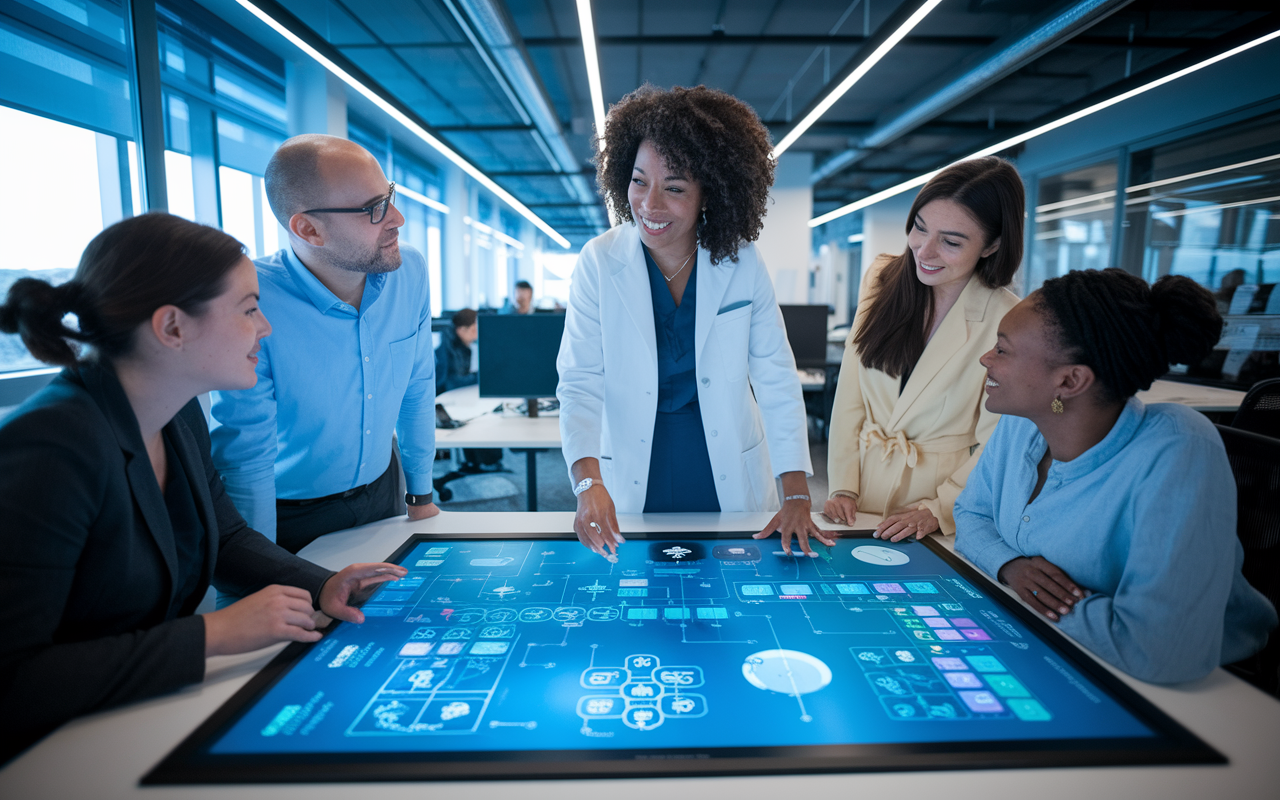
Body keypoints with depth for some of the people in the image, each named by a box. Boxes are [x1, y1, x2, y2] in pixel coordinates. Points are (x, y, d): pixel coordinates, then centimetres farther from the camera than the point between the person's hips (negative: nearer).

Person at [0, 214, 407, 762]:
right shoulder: (49, 448, -27)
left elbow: (227, 540, 11)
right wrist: (215, 633, -28)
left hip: (160, 707, 7)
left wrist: (322, 586, -5)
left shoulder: (182, 418, -1)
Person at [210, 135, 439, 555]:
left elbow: (417, 386, -1)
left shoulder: (410, 272, -13)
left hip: (382, 490, 5)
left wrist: (421, 494, 5)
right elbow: (245, 455, -22)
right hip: (289, 516, -5)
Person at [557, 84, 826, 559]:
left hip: (730, 479, 2)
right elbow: (580, 383, -13)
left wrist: (797, 496, -10)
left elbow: (776, 380, -5)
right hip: (633, 480, -1)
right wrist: (588, 481, -29)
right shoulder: (598, 263, -10)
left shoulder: (743, 264, -7)